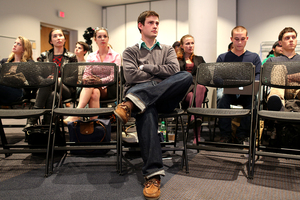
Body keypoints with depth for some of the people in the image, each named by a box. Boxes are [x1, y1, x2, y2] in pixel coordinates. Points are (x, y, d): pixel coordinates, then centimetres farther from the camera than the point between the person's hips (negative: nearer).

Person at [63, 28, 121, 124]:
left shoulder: (116, 56, 8)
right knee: (94, 93, -36)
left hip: (110, 88, -2)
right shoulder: (91, 56, 17)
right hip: (94, 86, 3)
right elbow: (86, 74, 6)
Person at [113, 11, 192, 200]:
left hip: (165, 97, 3)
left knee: (187, 76, -30)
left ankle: (131, 104, -38)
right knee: (146, 110, -41)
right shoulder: (131, 52, 21)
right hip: (143, 97, -2)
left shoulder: (168, 50, 27)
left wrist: (145, 67, 3)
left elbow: (174, 70, 4)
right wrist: (160, 75, 4)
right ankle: (153, 174, -43)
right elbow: (131, 76, 0)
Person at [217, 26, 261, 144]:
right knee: (222, 102, -32)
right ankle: (225, 136, -18)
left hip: (247, 93, 0)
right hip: (228, 92, 0)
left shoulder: (254, 57, 13)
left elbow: (258, 76, 2)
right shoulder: (222, 58, 12)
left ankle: (241, 136, -16)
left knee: (253, 102, -31)